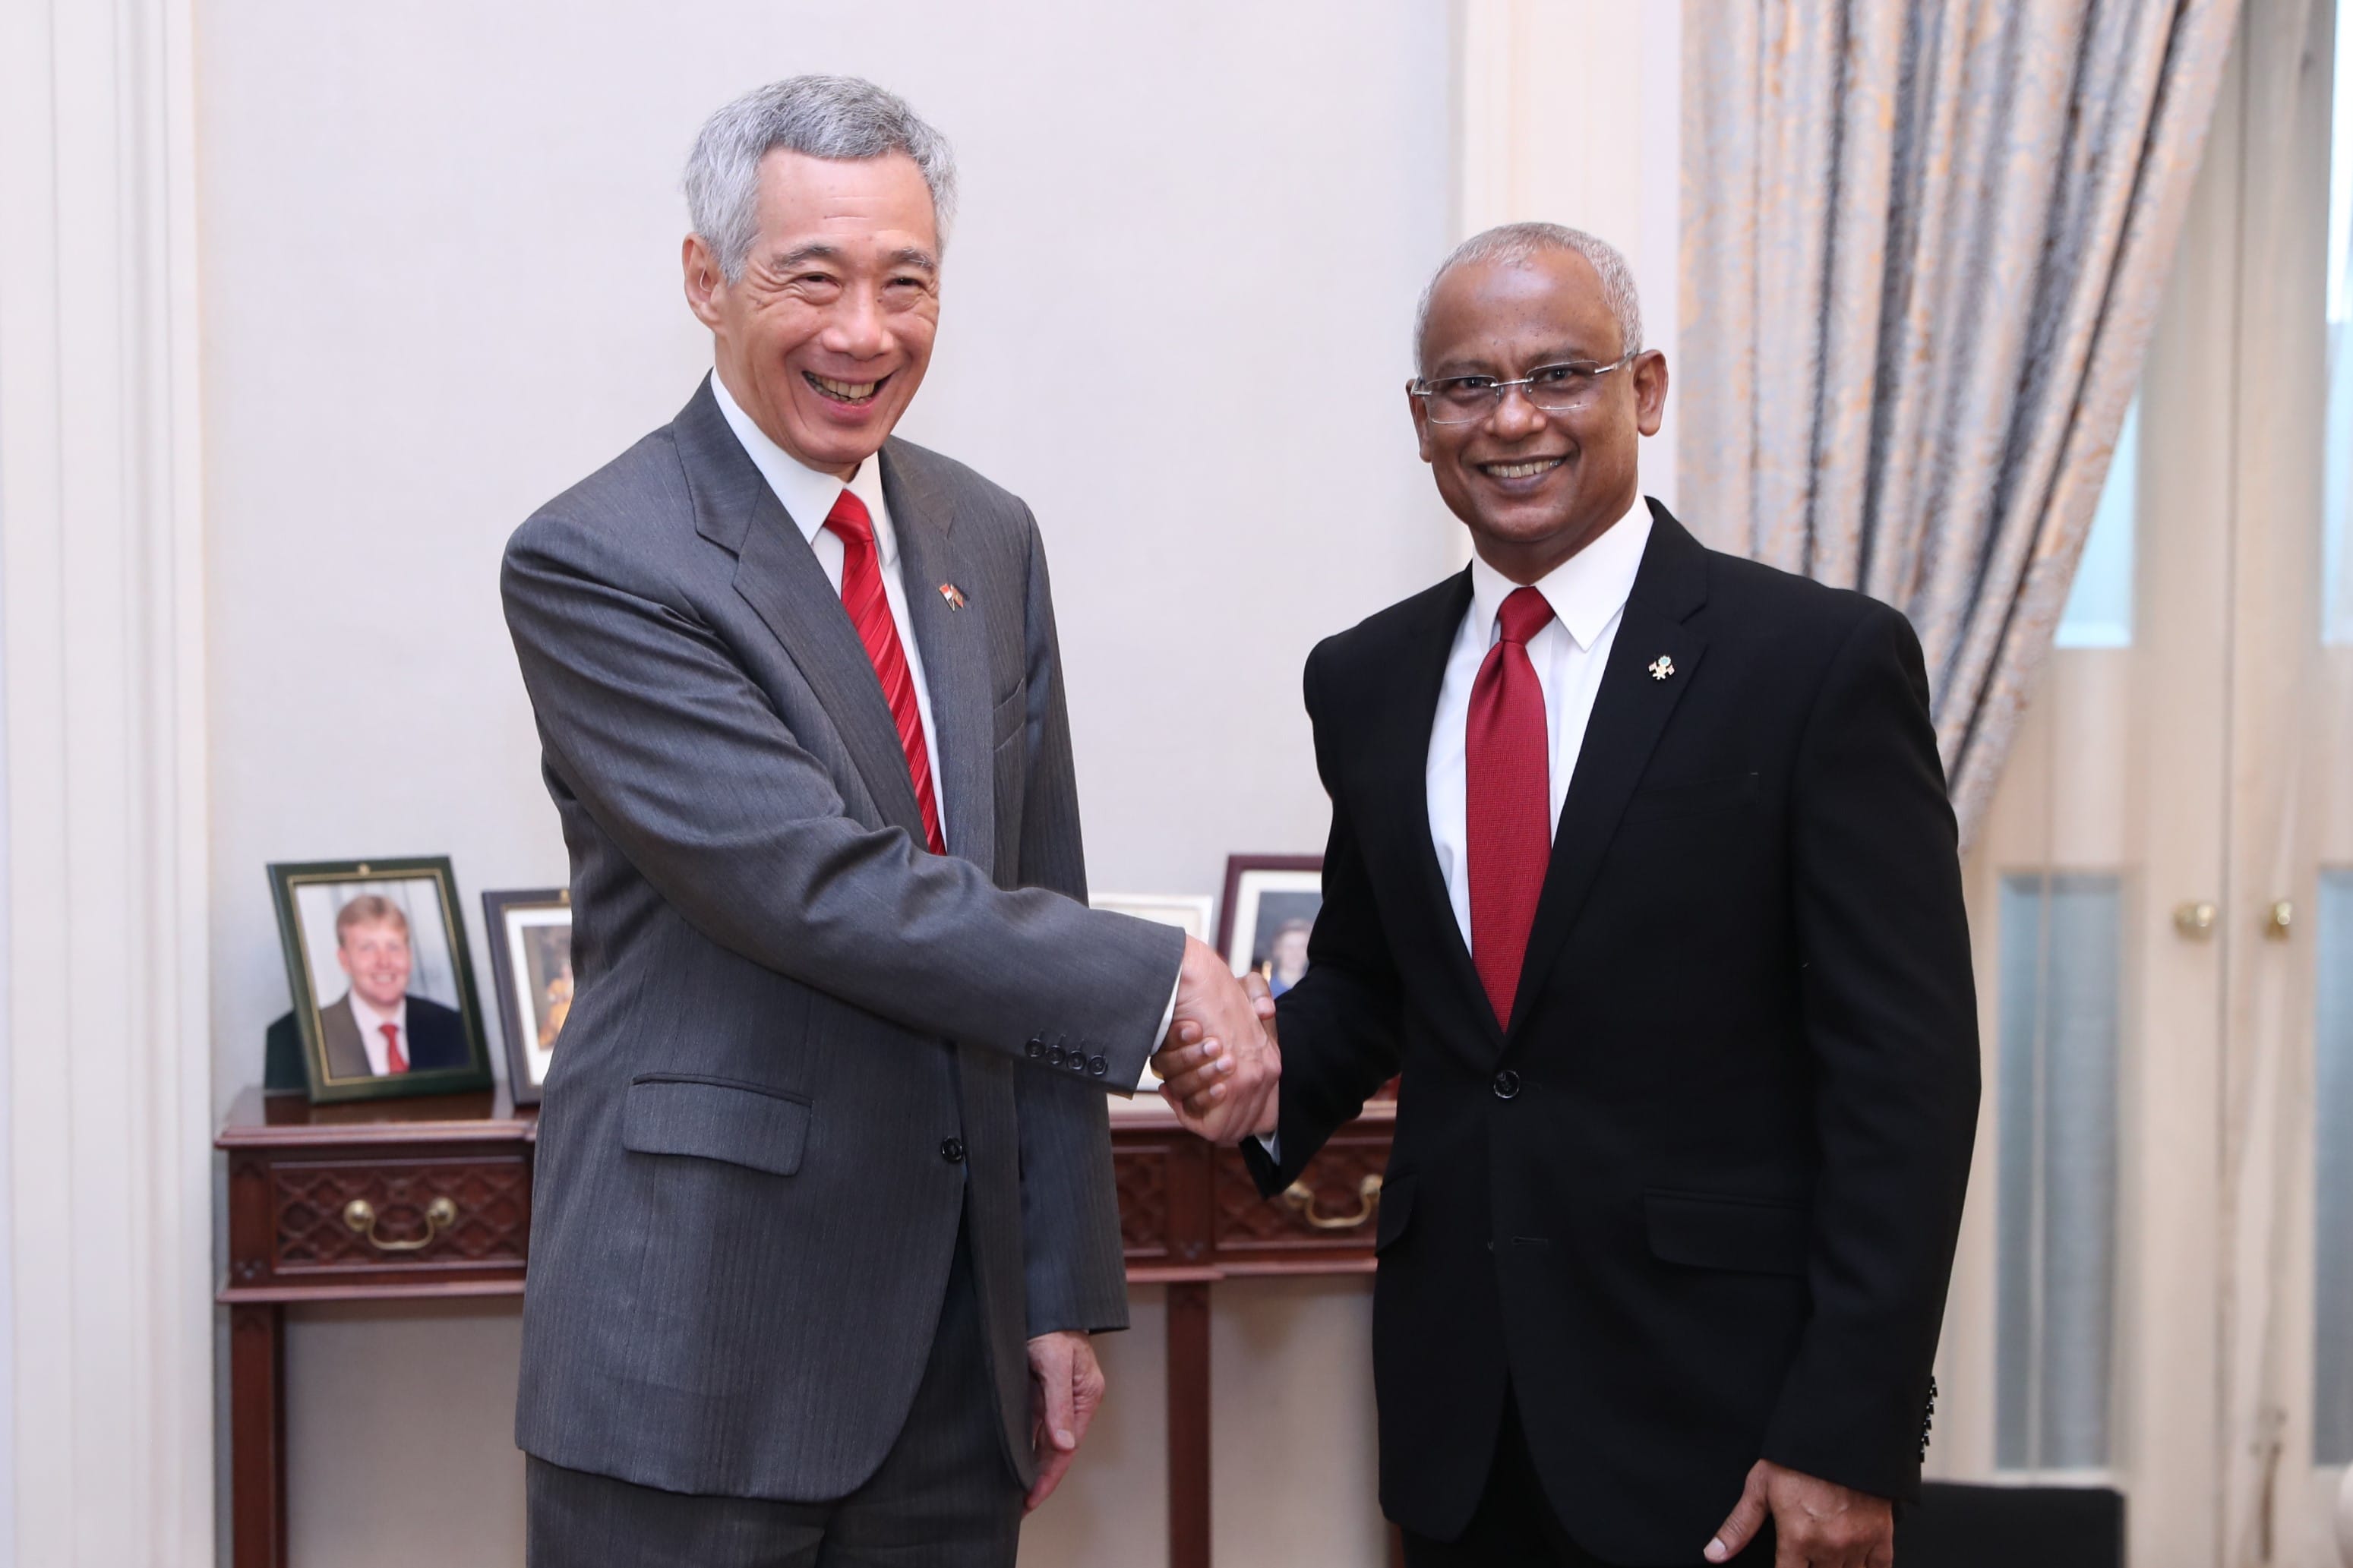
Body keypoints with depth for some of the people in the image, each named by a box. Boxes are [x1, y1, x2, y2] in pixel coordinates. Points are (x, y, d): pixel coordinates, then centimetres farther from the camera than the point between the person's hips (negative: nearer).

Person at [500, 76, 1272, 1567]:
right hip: (698, 1335, -5)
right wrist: (1157, 981, -17)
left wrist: (1063, 1289, 8)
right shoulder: (591, 564, -11)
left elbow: (1034, 908, 10)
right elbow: (815, 888, -21)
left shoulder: (989, 537, 9)